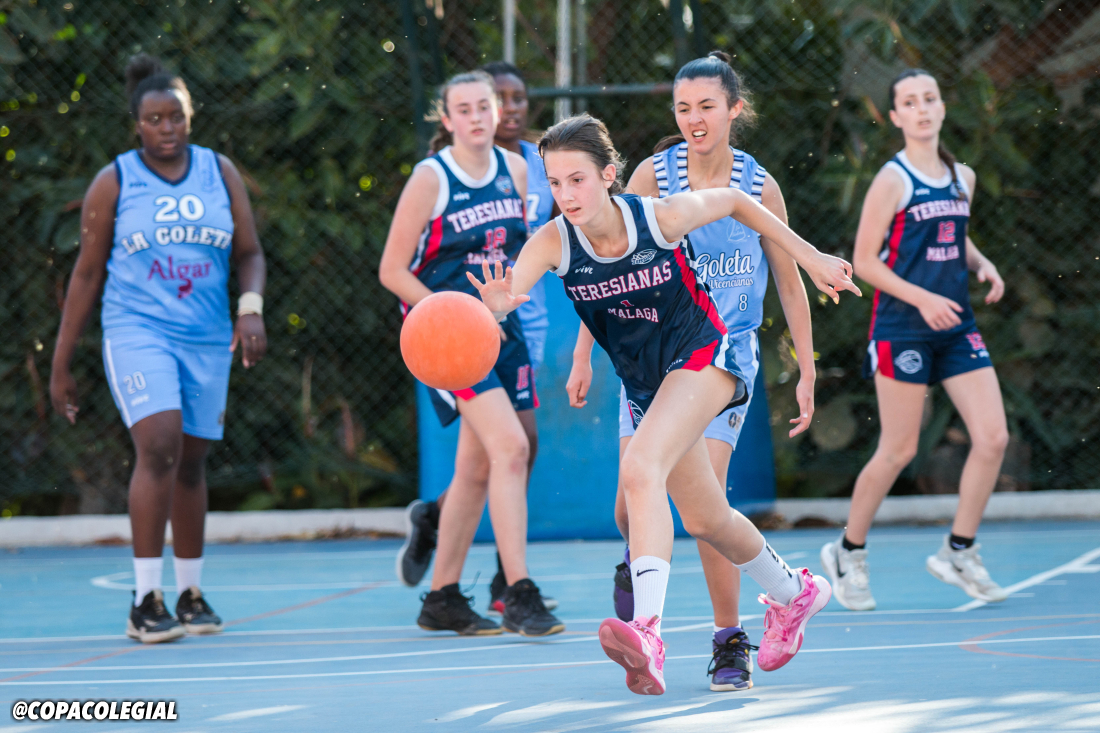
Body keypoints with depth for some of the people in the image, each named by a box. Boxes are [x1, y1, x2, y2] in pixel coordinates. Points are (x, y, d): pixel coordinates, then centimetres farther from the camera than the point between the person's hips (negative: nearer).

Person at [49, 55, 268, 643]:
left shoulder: (221, 173, 8)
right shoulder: (113, 182, 1)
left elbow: (249, 253, 12)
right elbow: (87, 273, 4)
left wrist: (250, 307, -10)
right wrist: (61, 365, 4)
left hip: (207, 340, 4)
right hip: (137, 333, -4)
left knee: (191, 462, 9)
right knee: (158, 446, -20)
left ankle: (190, 593, 22)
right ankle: (145, 602, -19)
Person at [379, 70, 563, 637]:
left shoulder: (514, 170, 7)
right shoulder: (430, 178, -10)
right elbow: (392, 270, -9)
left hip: (499, 327, 7)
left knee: (476, 468, 10)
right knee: (510, 446, -20)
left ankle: (442, 599, 21)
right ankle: (519, 596, -20)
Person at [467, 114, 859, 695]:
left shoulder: (662, 217, -22)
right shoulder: (552, 243, -17)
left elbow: (735, 201, -2)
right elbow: (505, 296, -35)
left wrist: (809, 256, 2)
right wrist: (496, 303, -60)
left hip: (701, 355, -5)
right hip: (643, 381, 5)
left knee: (640, 468, -31)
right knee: (705, 519, 18)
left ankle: (646, 631, -43)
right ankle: (792, 594, 46)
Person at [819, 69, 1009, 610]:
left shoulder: (962, 178, 10)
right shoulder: (892, 181, -8)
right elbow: (864, 261, -9)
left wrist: (982, 265, 3)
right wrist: (922, 298, -19)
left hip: (956, 325, 6)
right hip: (902, 327, -6)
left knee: (993, 438, -4)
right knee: (898, 450, -2)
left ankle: (958, 553, 10)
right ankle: (848, 553, 18)